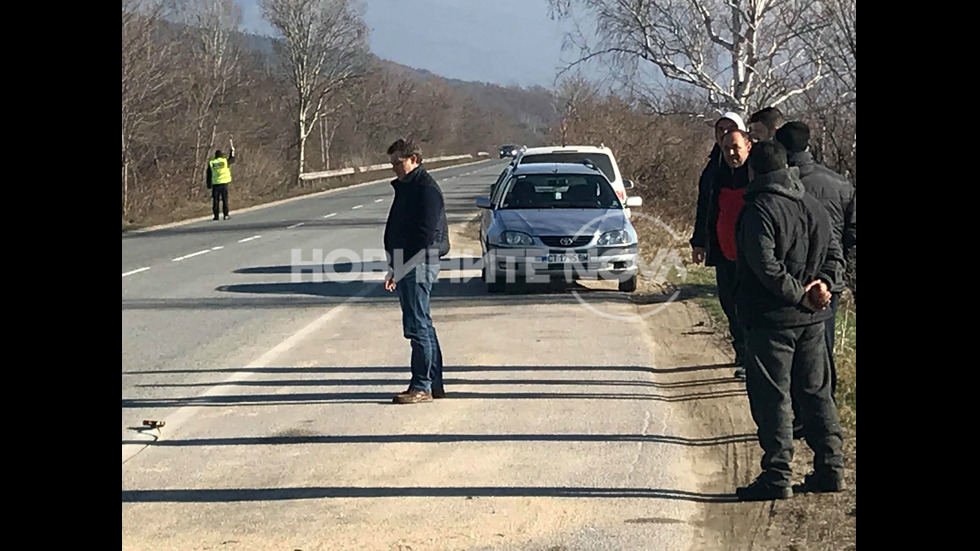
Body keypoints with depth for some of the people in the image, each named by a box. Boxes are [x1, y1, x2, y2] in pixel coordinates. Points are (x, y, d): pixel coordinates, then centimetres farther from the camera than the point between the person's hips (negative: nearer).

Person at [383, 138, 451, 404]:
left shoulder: (425, 188, -13)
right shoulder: (406, 187, 19)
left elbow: (426, 233, -20)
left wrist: (403, 267, -20)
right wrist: (395, 269, 18)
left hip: (418, 266, -11)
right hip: (407, 266, 11)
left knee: (417, 326, -9)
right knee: (422, 326, 13)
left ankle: (422, 387, -6)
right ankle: (434, 383, 20)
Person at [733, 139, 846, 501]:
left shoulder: (759, 209, -14)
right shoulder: (814, 207, 11)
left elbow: (765, 265, -23)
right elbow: (835, 254, 14)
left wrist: (797, 293, -14)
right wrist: (822, 282, -1)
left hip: (770, 320, -7)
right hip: (812, 320, 7)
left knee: (771, 397, -2)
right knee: (816, 392, 15)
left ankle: (777, 477, -1)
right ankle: (830, 468, 17)